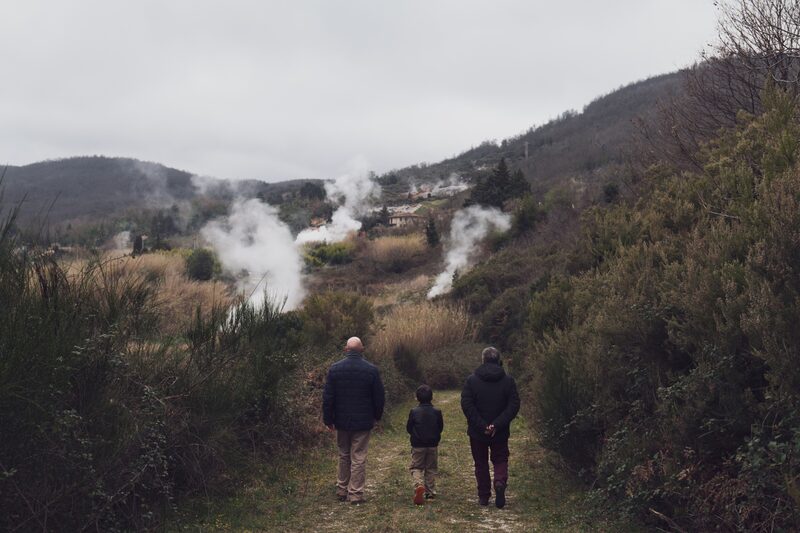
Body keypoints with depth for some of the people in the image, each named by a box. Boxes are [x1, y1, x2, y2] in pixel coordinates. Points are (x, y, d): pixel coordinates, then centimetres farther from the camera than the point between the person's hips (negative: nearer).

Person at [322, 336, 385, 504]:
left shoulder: (335, 368, -5)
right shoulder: (371, 370, -9)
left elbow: (327, 396, -3)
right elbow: (379, 397, -2)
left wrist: (328, 419, 6)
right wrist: (377, 417, 12)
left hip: (341, 421, 2)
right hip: (363, 422, -2)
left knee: (343, 456, 18)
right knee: (358, 458, 4)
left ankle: (342, 490, 25)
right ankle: (356, 494, 6)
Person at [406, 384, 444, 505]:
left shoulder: (413, 412, -10)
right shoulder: (437, 412, -6)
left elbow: (409, 428, -3)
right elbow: (441, 427, 4)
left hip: (417, 445, -2)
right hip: (433, 445, 2)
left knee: (416, 468, 7)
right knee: (431, 469, 15)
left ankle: (419, 485, -19)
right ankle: (430, 492, 16)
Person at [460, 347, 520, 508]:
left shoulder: (471, 380, -6)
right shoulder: (508, 380, -4)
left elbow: (466, 405, -14)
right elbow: (514, 406, -11)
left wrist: (481, 425, -14)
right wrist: (497, 425, -14)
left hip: (477, 432, 0)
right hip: (500, 432, 0)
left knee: (481, 463, 15)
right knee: (500, 460, 15)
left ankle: (483, 496, 16)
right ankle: (500, 482, -13)